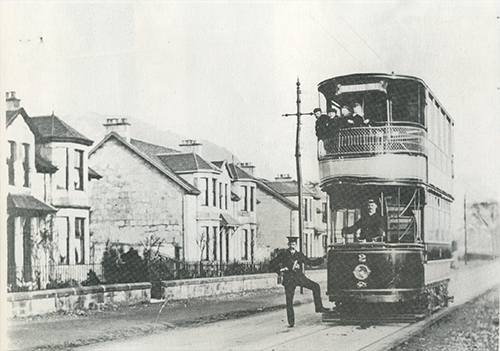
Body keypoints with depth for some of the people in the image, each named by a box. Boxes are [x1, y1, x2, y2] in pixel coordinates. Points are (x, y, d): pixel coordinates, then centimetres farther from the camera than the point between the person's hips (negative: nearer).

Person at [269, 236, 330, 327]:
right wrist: (280, 271, -6)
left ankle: (319, 307, -1)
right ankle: (291, 322, 6)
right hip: (289, 280, -3)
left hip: (300, 277, 3)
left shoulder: (299, 255, 8)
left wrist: (321, 259, 7)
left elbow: (311, 262, 14)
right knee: (289, 301, -3)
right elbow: (272, 264, 2)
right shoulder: (283, 255, -3)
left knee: (316, 286, -8)